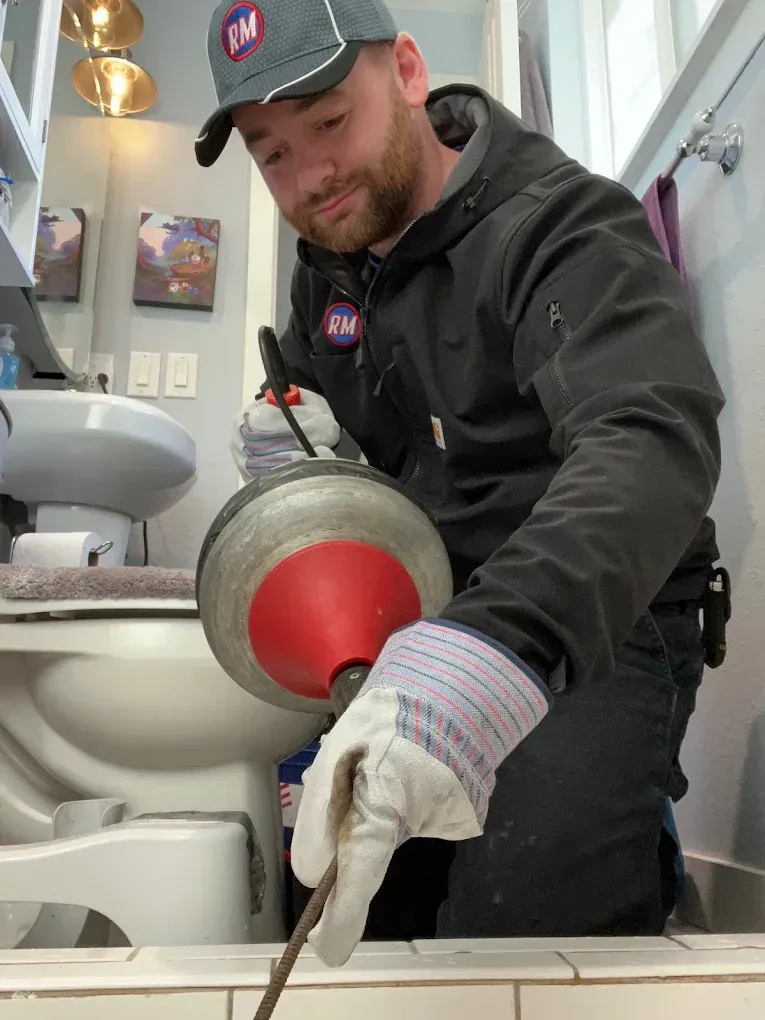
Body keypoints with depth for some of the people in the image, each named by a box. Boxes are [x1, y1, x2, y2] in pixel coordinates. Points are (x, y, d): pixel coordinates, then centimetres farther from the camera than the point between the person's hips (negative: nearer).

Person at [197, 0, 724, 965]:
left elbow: (654, 438, -34)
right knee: (331, 892, 3)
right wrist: (301, 427, -4)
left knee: (522, 917, -25)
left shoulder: (567, 226, -17)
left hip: (597, 620, -6)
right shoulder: (329, 260, 8)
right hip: (429, 625, 7)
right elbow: (313, 383, 23)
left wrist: (503, 642, -53)